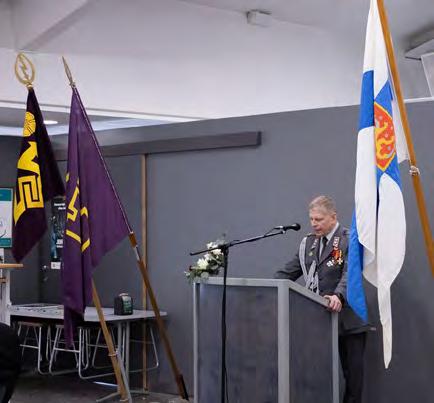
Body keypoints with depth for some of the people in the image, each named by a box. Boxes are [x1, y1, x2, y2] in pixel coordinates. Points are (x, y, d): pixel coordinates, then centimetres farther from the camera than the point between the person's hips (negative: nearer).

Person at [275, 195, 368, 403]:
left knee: (352, 369, 5)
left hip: (347, 318, -5)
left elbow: (350, 274, -20)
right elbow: (288, 272, 12)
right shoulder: (308, 243, 14)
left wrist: (338, 296, -38)